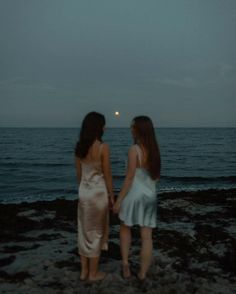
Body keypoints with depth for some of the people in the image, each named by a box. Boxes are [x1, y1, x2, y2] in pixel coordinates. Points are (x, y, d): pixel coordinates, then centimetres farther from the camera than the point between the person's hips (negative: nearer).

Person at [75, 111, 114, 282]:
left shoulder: (79, 147, 2)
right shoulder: (103, 147, -17)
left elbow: (78, 173, 9)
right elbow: (107, 175, -13)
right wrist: (111, 195, -2)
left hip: (84, 191, 6)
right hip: (99, 192, -6)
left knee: (84, 231, 15)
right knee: (96, 232, 7)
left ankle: (84, 271, 26)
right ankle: (93, 273, 19)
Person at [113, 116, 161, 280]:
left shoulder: (135, 150, -16)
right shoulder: (154, 149, 4)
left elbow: (130, 178, -16)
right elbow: (157, 176, 12)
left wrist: (119, 200, -10)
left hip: (134, 195, -5)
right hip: (151, 196, 5)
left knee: (125, 229, 20)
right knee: (147, 237, 8)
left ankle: (125, 263, 14)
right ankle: (142, 274, 16)